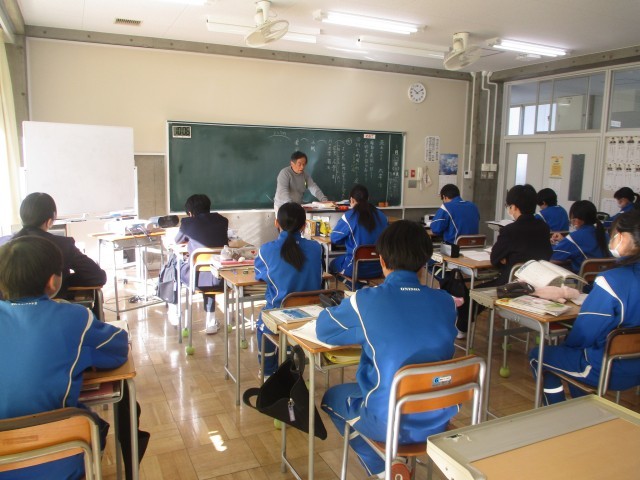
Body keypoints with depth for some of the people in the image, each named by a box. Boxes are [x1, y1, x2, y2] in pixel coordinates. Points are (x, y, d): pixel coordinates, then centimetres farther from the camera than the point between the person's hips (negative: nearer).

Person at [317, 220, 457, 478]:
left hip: (391, 424, -5)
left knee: (332, 396, 25)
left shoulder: (366, 300, -18)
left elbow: (323, 329, -2)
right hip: (440, 419, 5)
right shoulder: (446, 302, -7)